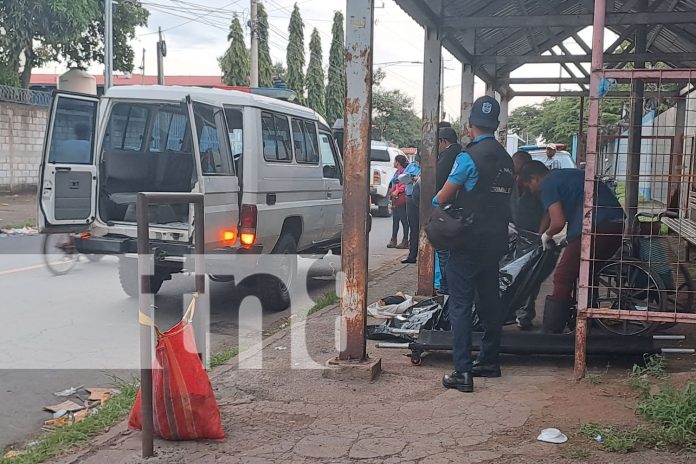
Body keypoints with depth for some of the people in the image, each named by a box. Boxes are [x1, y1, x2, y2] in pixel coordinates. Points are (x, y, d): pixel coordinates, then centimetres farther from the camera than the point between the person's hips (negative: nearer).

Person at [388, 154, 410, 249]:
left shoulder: (404, 171, -11)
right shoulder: (397, 172, 19)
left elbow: (405, 184, -18)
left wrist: (397, 191, -19)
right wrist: (391, 191, 13)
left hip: (401, 198, -10)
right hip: (395, 199, 10)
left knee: (403, 219, -5)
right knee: (395, 219, 11)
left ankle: (405, 241, 0)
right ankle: (393, 240, 16)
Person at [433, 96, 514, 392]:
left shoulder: (468, 157, -13)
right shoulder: (506, 159, 9)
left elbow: (442, 199, -8)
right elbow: (505, 198, 13)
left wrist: (431, 207, 12)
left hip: (468, 243, -7)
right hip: (495, 242, 7)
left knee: (460, 305, -4)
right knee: (489, 301, 17)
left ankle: (463, 373, -6)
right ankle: (489, 362, 28)